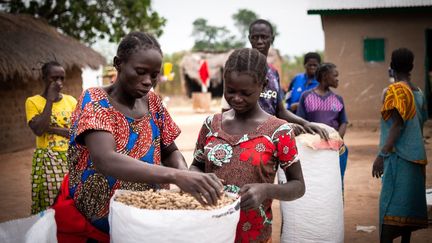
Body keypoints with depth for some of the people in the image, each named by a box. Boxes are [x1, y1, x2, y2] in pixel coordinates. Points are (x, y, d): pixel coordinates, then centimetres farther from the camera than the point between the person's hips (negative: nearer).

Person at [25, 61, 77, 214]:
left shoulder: (71, 101, 6)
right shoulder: (33, 101, -2)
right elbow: (38, 130, -17)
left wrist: (50, 128, -14)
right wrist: (50, 100, -13)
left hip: (70, 158, 3)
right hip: (47, 160, -3)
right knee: (48, 203, -4)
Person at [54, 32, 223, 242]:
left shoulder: (152, 102, 2)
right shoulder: (95, 101, -14)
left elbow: (170, 151, 9)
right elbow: (104, 160, -29)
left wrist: (184, 176, -15)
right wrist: (176, 176, -40)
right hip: (95, 224, -4)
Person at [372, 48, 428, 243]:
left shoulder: (395, 90, -9)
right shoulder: (418, 92, 11)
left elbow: (397, 125, -17)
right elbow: (420, 124, 15)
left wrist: (381, 155, -19)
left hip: (398, 156, -8)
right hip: (416, 157, 8)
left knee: (390, 204, -11)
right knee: (409, 204, 12)